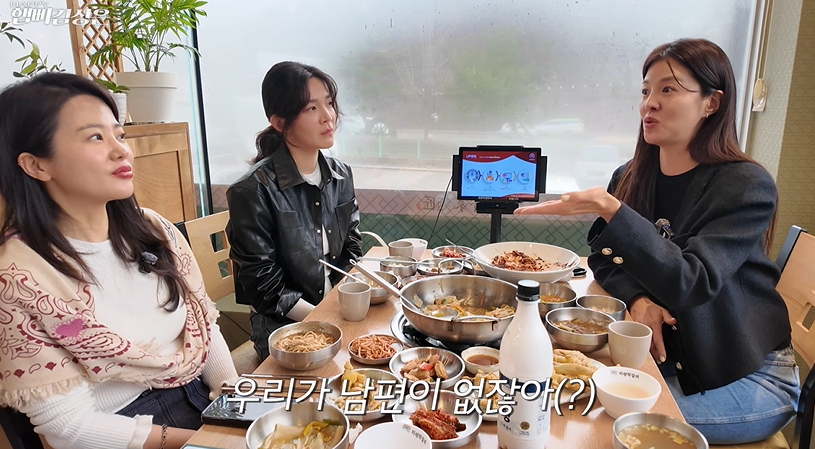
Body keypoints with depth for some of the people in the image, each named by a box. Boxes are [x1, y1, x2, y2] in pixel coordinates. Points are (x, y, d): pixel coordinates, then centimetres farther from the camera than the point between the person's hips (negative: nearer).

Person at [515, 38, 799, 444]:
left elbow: (689, 283, -29)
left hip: (746, 375, -4)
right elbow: (604, 256, 5)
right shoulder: (631, 178, -1)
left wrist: (610, 210, -40)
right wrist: (637, 299, -17)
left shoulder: (747, 185, -18)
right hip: (665, 357, 4)